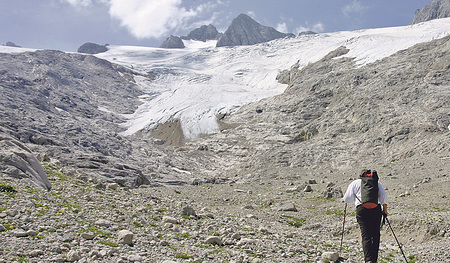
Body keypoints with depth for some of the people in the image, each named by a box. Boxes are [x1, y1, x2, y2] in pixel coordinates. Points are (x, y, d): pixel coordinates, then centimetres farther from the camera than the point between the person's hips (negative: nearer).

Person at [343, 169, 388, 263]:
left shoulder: (355, 182, 18)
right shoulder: (376, 182, 24)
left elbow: (347, 199, 13)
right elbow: (383, 195, 8)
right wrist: (385, 209, 9)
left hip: (361, 208, -2)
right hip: (376, 209, 2)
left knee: (366, 235, -7)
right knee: (375, 234, 12)